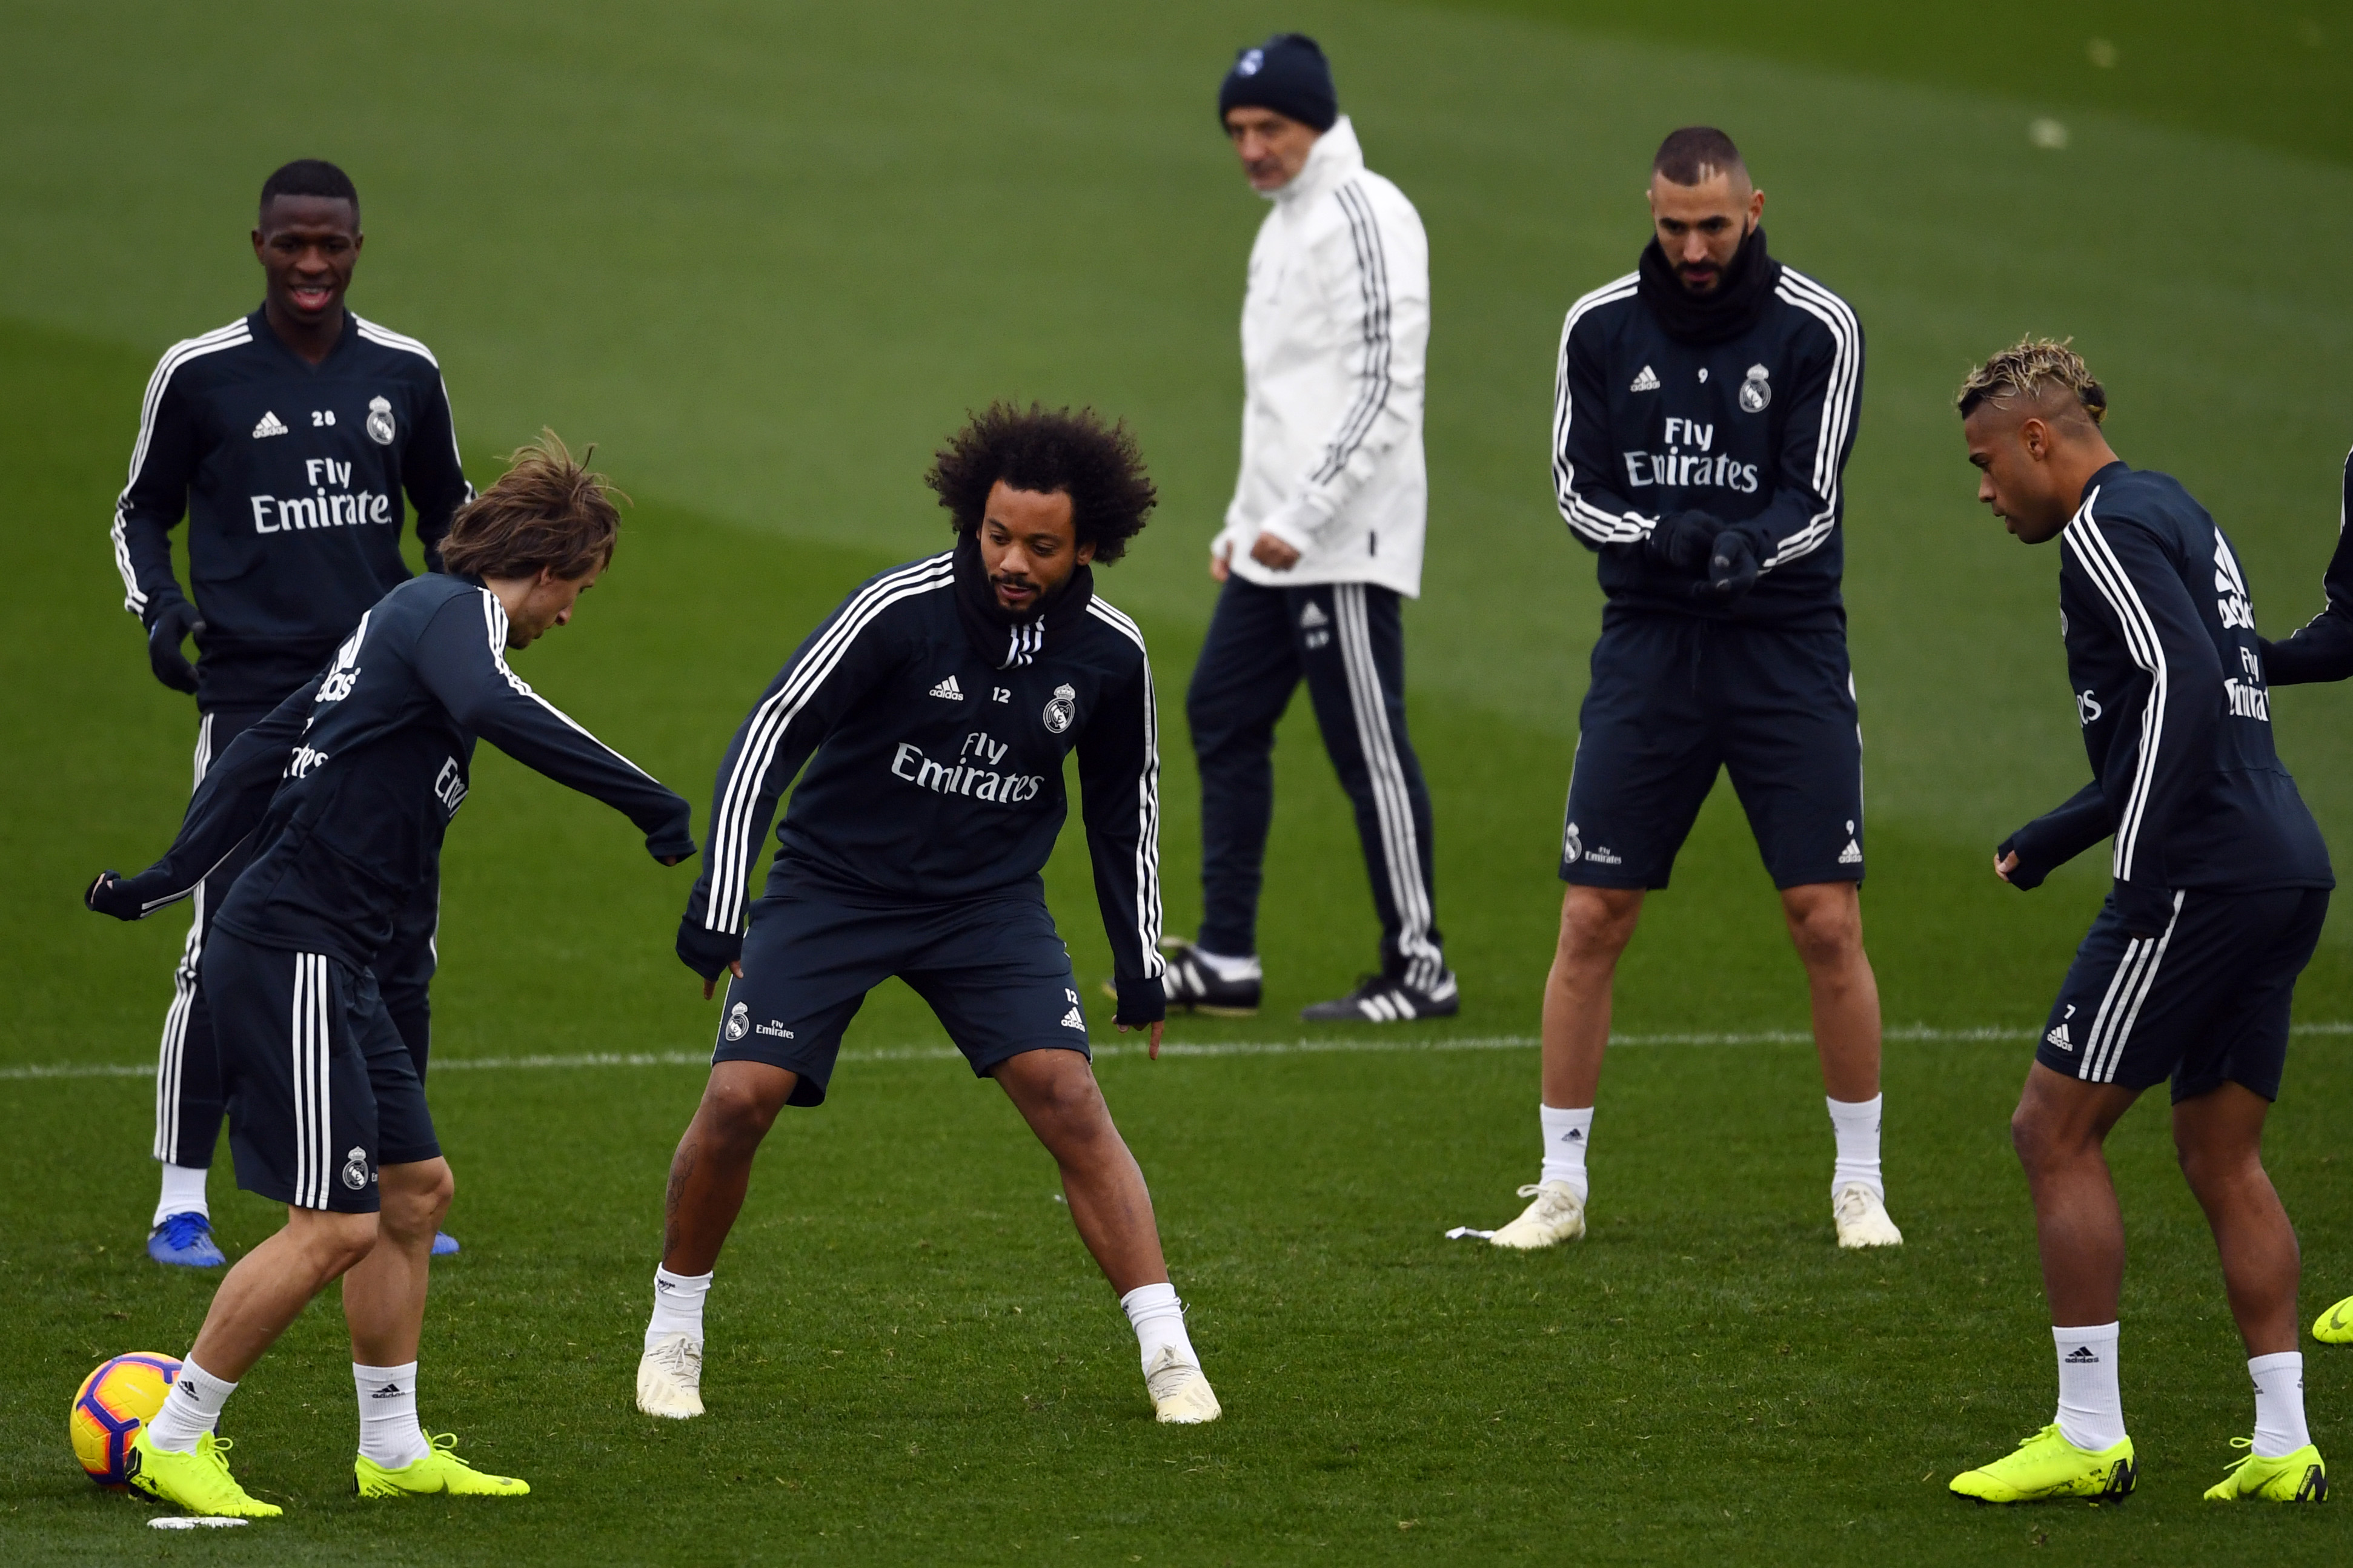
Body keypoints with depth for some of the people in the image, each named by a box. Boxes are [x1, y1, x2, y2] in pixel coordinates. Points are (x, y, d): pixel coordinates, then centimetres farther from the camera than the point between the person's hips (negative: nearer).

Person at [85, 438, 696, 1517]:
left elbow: (267, 741, 22)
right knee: (336, 1225, -9)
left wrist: (174, 874, 23)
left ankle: (393, 1451, 22)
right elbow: (494, 710, -34)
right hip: (293, 953, -11)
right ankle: (174, 1441, 1)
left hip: (330, 968, 11)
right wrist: (649, 804, -34)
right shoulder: (456, 610, -11)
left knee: (417, 1189, 15)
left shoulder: (413, 612, 19)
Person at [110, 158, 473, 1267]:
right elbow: (142, 513, 10)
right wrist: (157, 608, -7)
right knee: (227, 944, -10)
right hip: (252, 696, -3)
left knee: (399, 947, 3)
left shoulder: (404, 374, 7)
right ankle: (181, 1199, -3)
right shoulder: (199, 376, -1)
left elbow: (445, 508, 21)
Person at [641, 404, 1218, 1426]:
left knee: (1070, 1102, -14)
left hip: (990, 901, 2)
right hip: (831, 885, -2)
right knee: (739, 1100, -12)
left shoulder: (1109, 652, -7)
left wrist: (1140, 966, 13)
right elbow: (770, 736, -16)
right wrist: (718, 907, -21)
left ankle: (1168, 1355, -10)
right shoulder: (898, 611, -21)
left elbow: (1124, 801, 10)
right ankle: (674, 1330, 11)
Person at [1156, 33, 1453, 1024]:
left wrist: (1301, 519, -21)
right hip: (1275, 543, 10)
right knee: (1223, 717, 9)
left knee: (1368, 746, -6)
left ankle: (1419, 969, 0)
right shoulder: (1283, 227, 19)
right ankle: (1225, 961, 14)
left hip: (1344, 543, -10)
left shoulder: (1365, 218, -12)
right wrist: (1243, 525, 21)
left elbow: (1384, 390, -20)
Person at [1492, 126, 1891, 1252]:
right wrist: (1660, 537, -19)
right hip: (1647, 645, 2)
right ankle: (1561, 1185, 11)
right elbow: (1577, 490, 2)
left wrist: (1748, 546, -30)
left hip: (1785, 643, -2)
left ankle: (1859, 1183, 9)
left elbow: (1812, 499, -9)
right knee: (1592, 920, -1)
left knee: (1827, 920, -6)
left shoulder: (1818, 330, -5)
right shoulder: (1600, 327, 2)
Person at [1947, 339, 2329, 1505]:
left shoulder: (2108, 526, -8)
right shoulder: (2173, 514, 22)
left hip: (2203, 879, -10)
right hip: (2288, 871, 10)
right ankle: (2283, 1445, 8)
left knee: (2054, 1132, -3)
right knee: (2221, 1157, 13)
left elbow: (2182, 688, -21)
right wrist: (2047, 842, 32)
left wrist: (2141, 868, -21)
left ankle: (2089, 1437, -3)